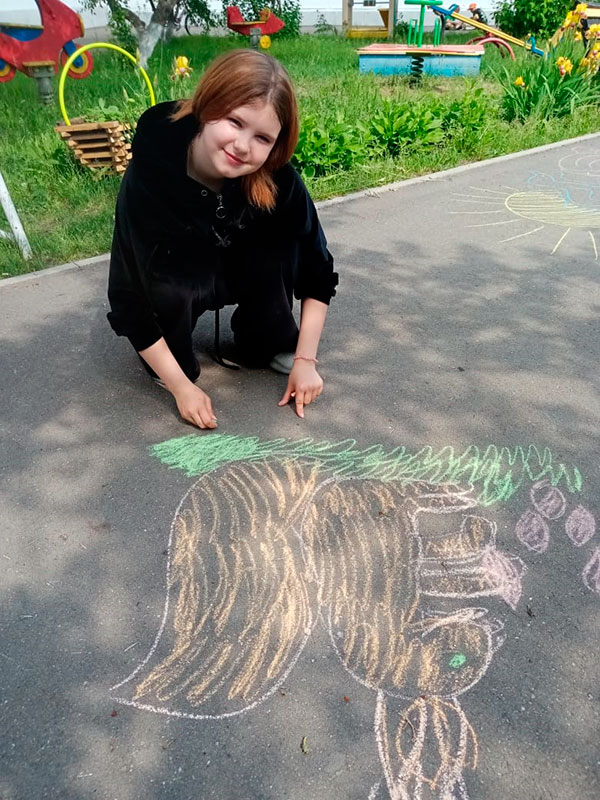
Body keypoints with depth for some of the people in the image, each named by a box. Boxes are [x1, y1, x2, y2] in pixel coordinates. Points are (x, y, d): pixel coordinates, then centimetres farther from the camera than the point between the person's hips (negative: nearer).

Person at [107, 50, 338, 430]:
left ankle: (271, 343, -1)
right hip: (168, 284, -2)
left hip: (239, 272, 3)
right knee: (171, 291, -35)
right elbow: (129, 299, -27)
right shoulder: (148, 178, -33)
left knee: (277, 240, -26)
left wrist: (305, 359, -19)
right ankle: (168, 365, -2)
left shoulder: (278, 179, -27)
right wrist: (181, 386, -26)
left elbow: (317, 272, -16)